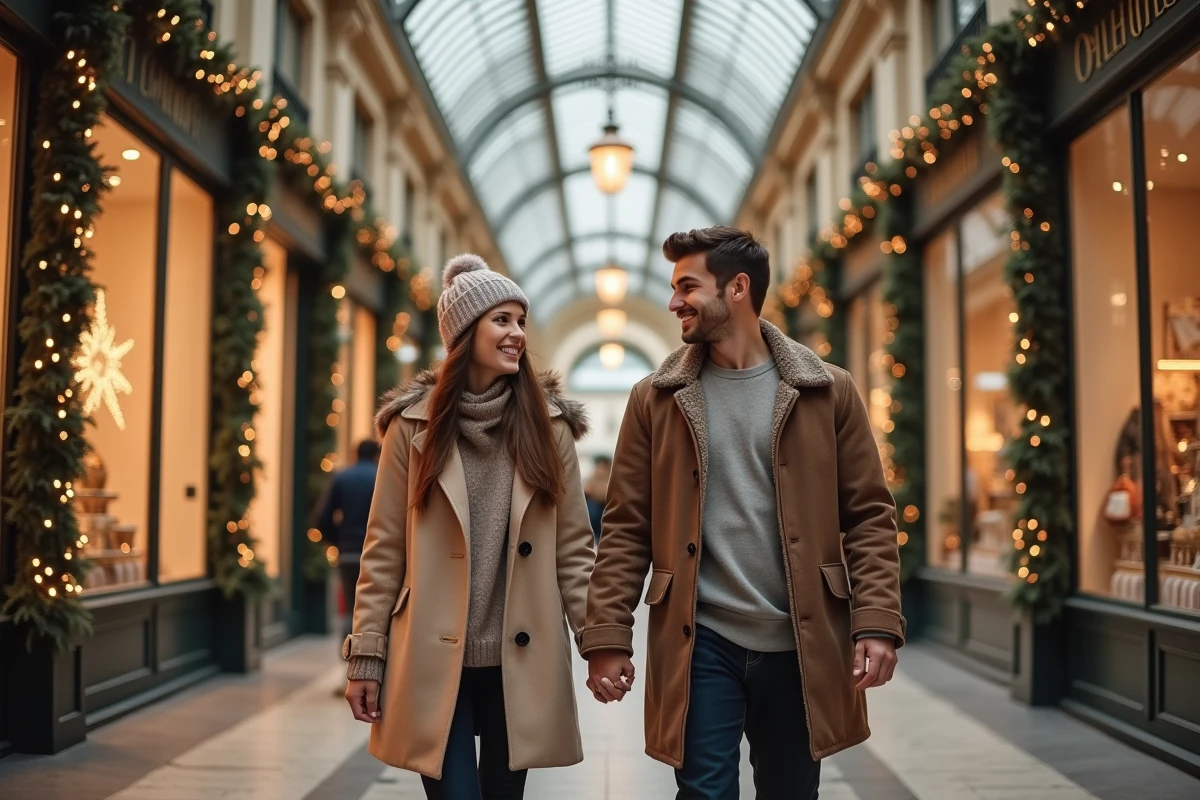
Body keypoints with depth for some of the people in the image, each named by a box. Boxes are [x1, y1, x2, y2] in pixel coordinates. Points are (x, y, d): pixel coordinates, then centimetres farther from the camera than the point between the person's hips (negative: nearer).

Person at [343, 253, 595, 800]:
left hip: (519, 660, 2)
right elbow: (384, 548, 0)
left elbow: (574, 546, 4)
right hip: (434, 660, -2)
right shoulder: (414, 424, -2)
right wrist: (366, 655, -2)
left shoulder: (549, 424, 2)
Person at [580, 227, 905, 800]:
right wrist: (608, 636, -6)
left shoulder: (828, 392, 2)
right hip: (700, 644, 0)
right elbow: (626, 527, 1)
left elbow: (870, 516, 0)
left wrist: (876, 622, -10)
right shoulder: (656, 399, 4)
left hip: (801, 645, 1)